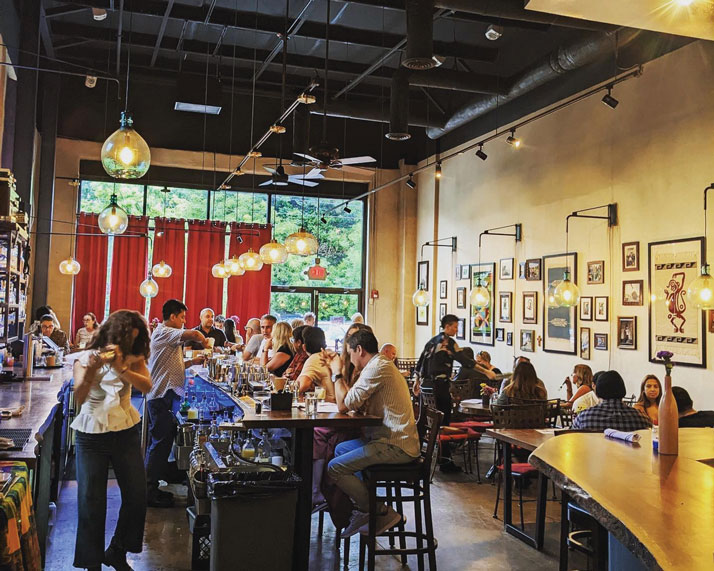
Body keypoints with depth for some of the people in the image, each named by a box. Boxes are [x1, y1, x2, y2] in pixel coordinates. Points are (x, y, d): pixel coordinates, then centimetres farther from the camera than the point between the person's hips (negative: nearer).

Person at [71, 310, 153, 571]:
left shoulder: (133, 359, 3)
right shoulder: (86, 358, -3)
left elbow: (147, 386, -16)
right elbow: (78, 397, -17)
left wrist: (121, 367, -29)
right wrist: (90, 371, -35)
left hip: (126, 432, 2)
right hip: (91, 434, -2)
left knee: (137, 496, 1)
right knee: (91, 501, -4)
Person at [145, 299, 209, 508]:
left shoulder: (168, 337, 20)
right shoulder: (163, 333, -13)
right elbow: (194, 334, -26)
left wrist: (193, 361, 14)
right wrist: (204, 342, -6)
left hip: (166, 396, 11)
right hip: (162, 396, -11)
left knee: (161, 441, 14)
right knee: (160, 442, -7)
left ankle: (152, 488, 22)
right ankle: (150, 491, 0)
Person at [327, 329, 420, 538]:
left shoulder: (377, 368, -17)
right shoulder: (382, 365, 17)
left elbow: (344, 405, -17)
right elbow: (354, 402, 17)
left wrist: (337, 374, -3)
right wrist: (340, 375, 17)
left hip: (396, 446, -11)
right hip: (395, 440, 11)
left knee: (335, 468, -14)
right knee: (341, 449, 24)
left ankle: (383, 513, -2)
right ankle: (363, 508, 19)